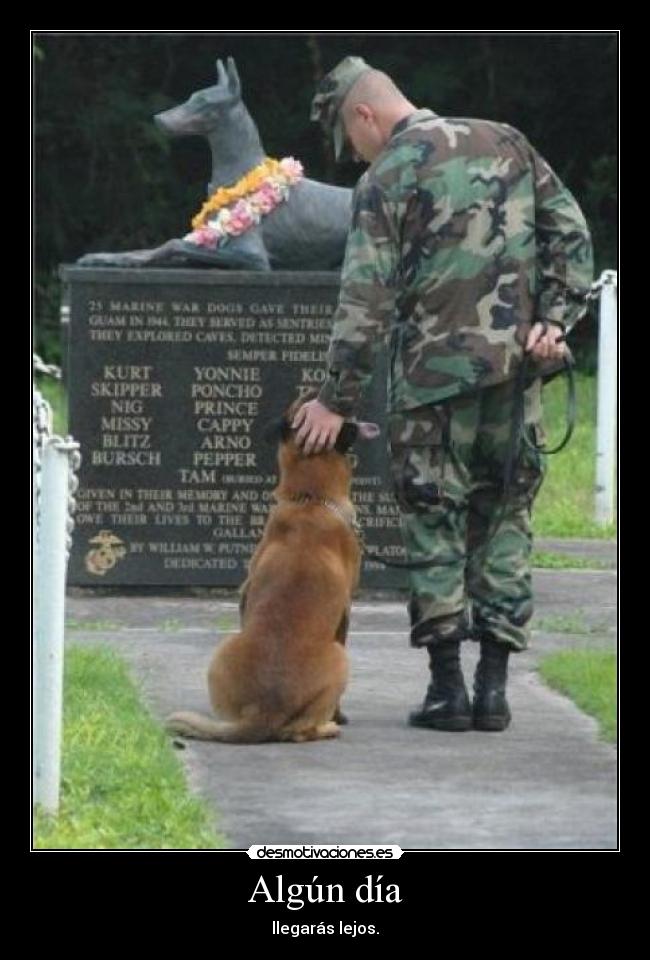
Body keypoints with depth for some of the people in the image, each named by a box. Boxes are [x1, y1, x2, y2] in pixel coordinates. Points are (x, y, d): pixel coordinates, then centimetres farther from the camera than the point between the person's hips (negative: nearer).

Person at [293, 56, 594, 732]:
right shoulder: (507, 144, 11)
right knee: (505, 521, 11)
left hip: (435, 373, -5)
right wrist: (554, 320, 1)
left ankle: (447, 688, 1)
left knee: (435, 524, 4)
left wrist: (336, 400, -8)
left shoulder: (387, 178, -5)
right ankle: (493, 687, 8)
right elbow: (570, 233, 6)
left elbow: (366, 299, -10)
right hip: (518, 369, 5)